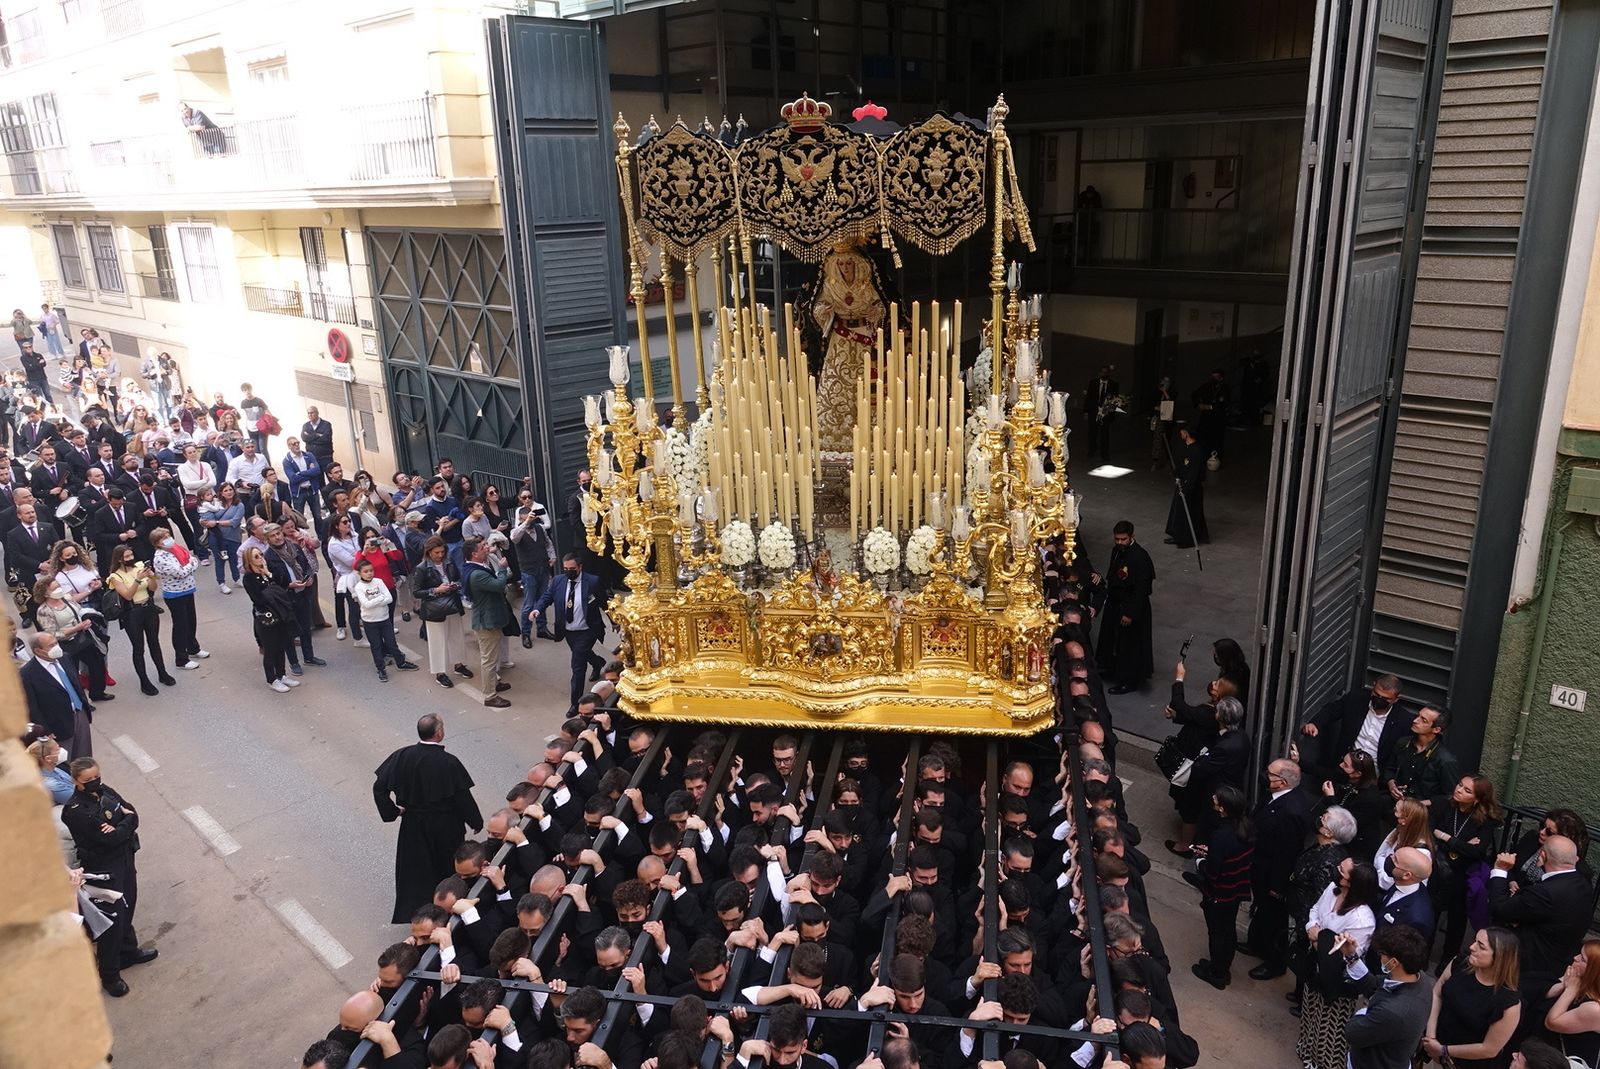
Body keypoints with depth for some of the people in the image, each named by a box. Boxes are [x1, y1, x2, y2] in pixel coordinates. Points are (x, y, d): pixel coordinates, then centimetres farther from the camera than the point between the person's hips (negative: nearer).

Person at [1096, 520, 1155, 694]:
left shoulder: (1139, 557, -27)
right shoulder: (1117, 550, -1)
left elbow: (1141, 588, -25)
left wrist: (1130, 613, -22)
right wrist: (1108, 596, 18)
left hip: (1131, 606, -9)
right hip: (1114, 602, 9)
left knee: (1130, 643, 5)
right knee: (1110, 637, 23)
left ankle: (1129, 680, 20)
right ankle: (1112, 668, 44)